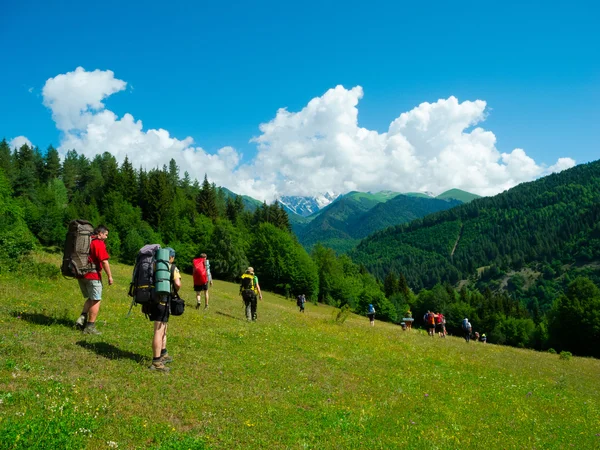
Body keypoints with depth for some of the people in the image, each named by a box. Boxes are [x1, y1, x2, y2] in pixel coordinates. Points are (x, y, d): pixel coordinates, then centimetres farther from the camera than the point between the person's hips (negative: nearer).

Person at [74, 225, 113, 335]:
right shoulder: (99, 243, -12)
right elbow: (104, 261, -18)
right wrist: (110, 276, -12)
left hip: (81, 275, 8)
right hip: (93, 276, -8)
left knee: (90, 299, 21)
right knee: (96, 301, 2)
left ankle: (82, 318, 5)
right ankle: (90, 327, 3)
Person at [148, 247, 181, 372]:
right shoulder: (172, 267, -3)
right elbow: (178, 284, -16)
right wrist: (175, 290, 6)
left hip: (150, 300, 7)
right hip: (163, 301, -7)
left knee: (163, 327, 23)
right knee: (159, 331, -5)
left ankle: (163, 354, 36)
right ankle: (156, 362, -4)